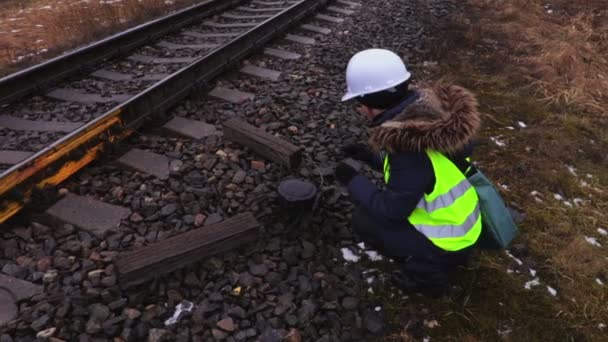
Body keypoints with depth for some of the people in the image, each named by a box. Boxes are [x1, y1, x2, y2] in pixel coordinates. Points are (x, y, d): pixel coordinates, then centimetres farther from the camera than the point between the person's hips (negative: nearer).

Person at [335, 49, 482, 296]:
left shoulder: (412, 148, -33)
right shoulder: (425, 113, -7)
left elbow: (390, 211, -24)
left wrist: (352, 180, -13)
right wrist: (371, 156, 6)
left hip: (449, 242, -8)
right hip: (460, 222, 8)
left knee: (364, 220, -5)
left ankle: (428, 272, 5)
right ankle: (433, 261, 19)